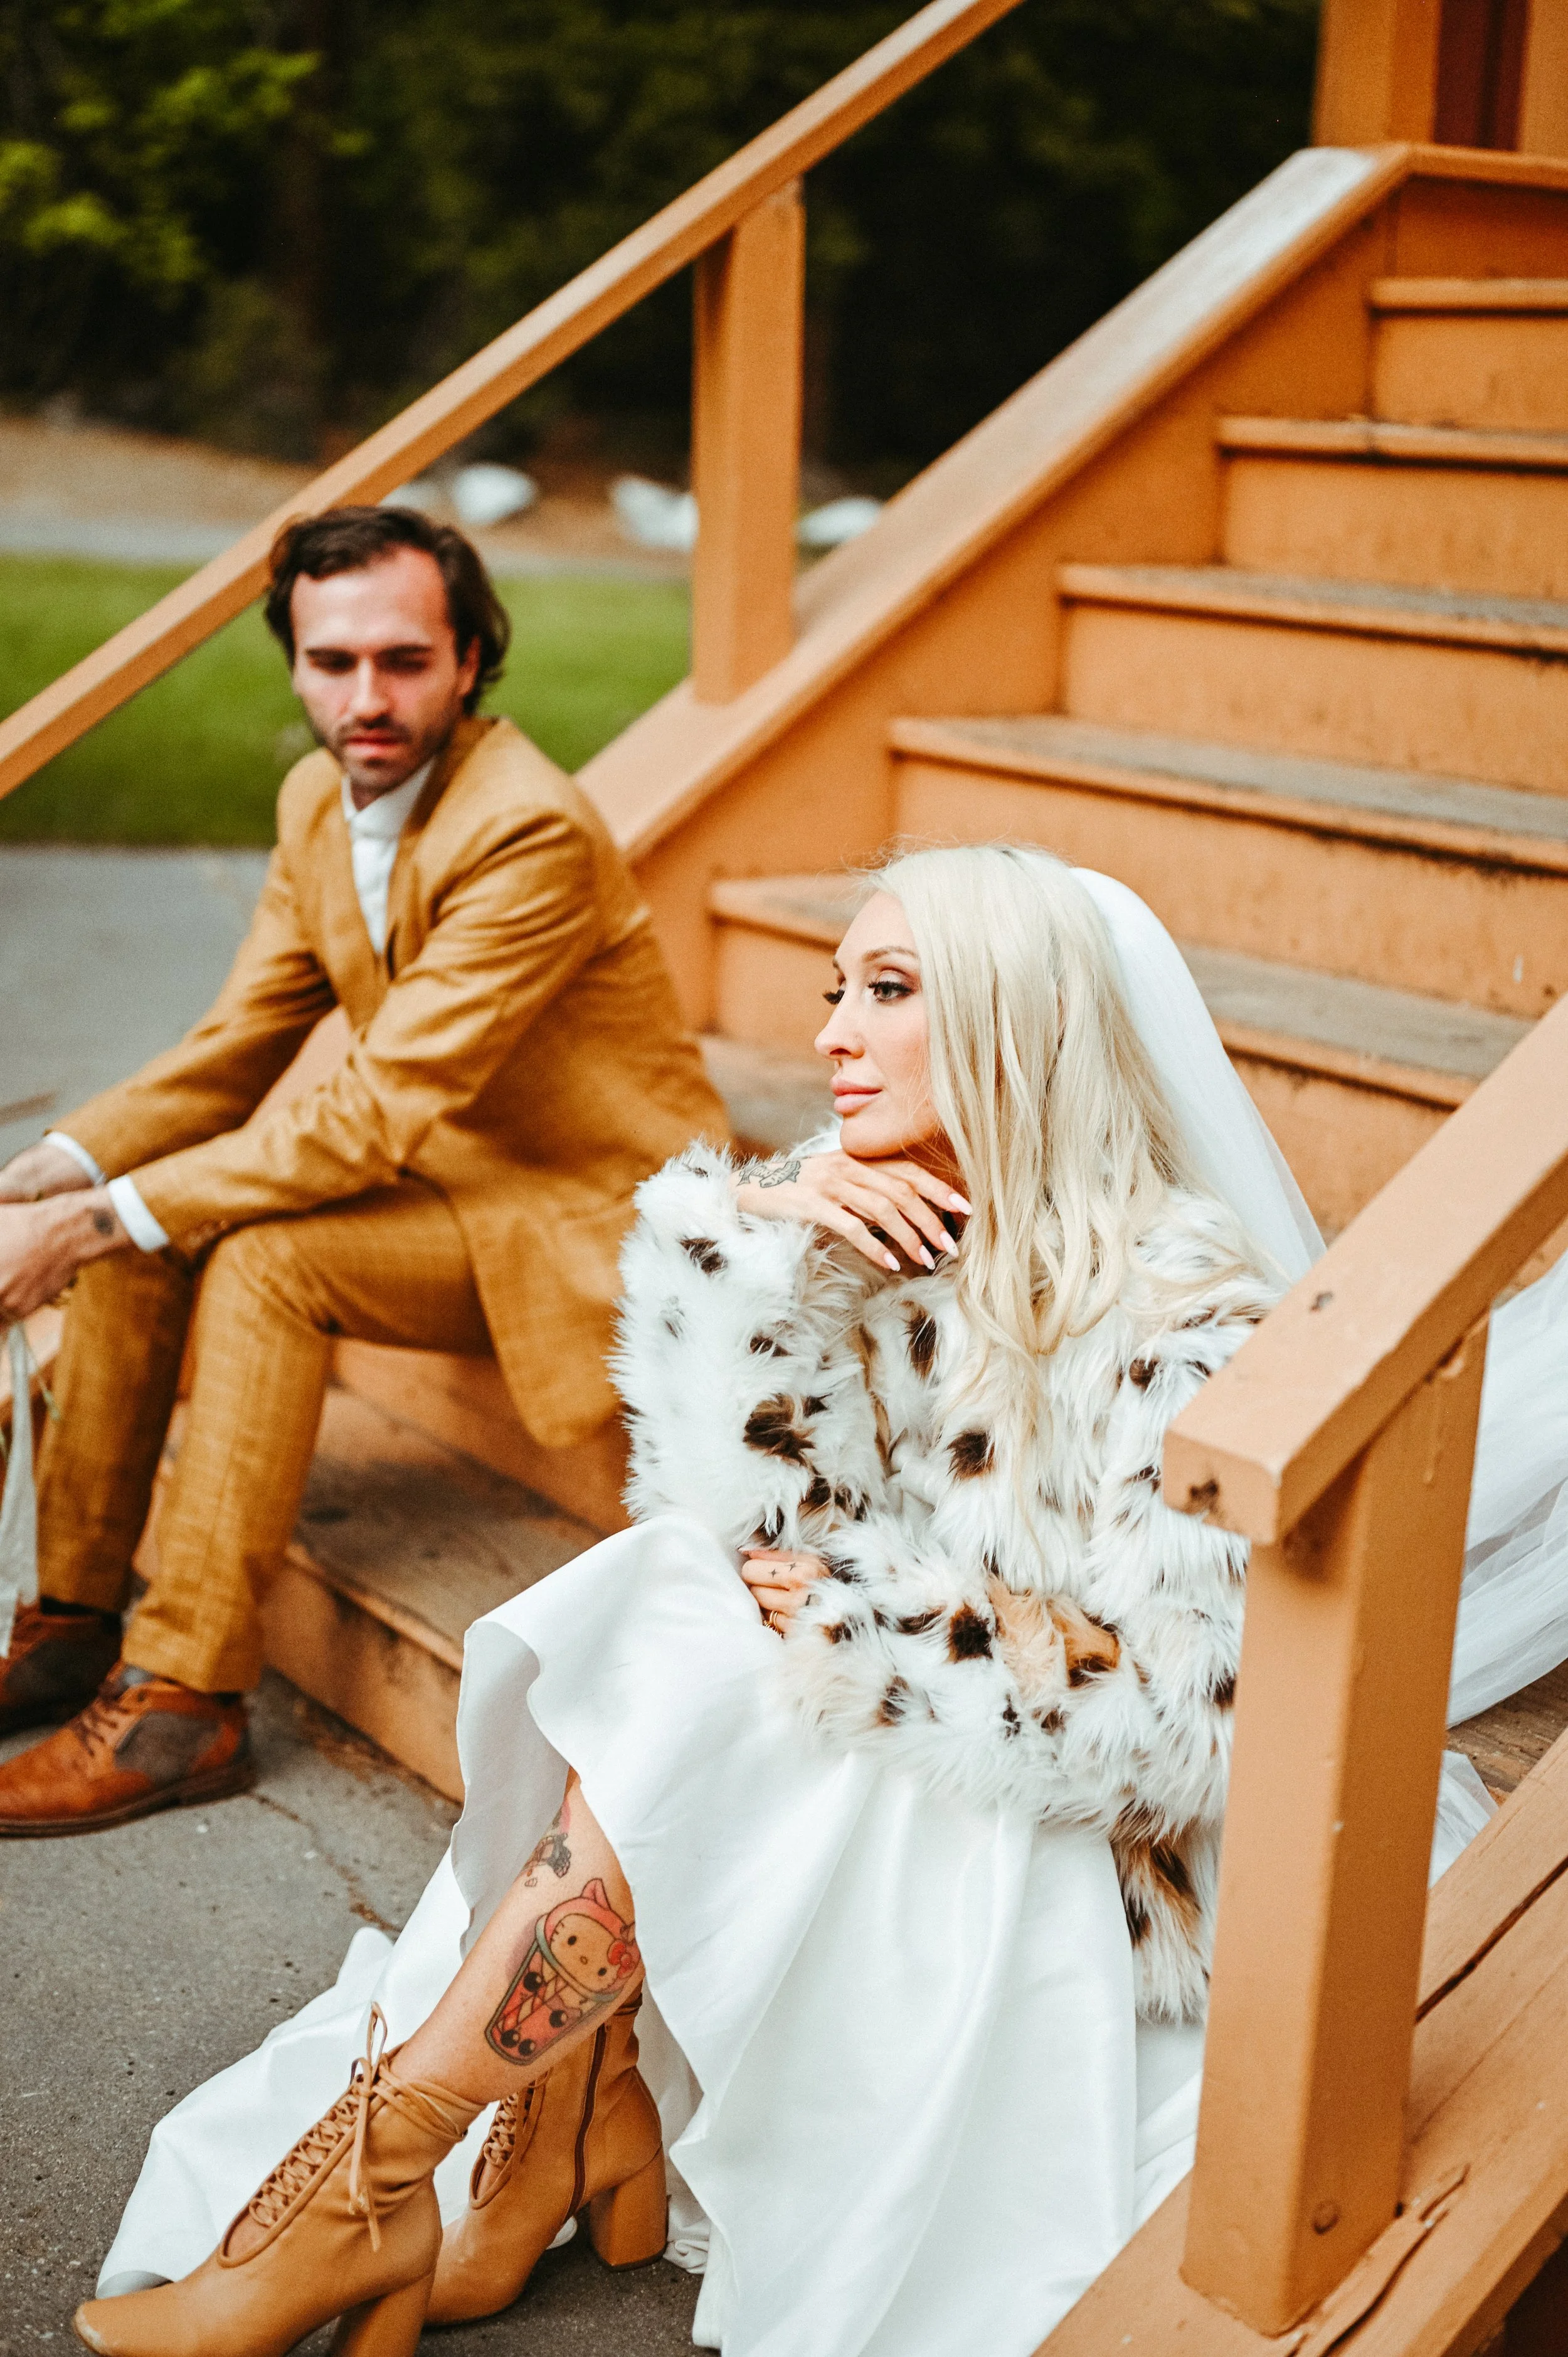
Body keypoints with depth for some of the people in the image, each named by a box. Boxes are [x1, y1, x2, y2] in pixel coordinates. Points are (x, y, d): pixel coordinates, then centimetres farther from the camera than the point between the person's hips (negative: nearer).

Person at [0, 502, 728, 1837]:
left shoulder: (532, 829, -26)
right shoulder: (319, 800, 1)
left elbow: (377, 1116, -30)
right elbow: (233, 1053, 4)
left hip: (589, 1222, -8)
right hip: (445, 1171, 8)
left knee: (261, 1256, -28)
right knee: (126, 1219, -7)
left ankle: (184, 1700, -18)